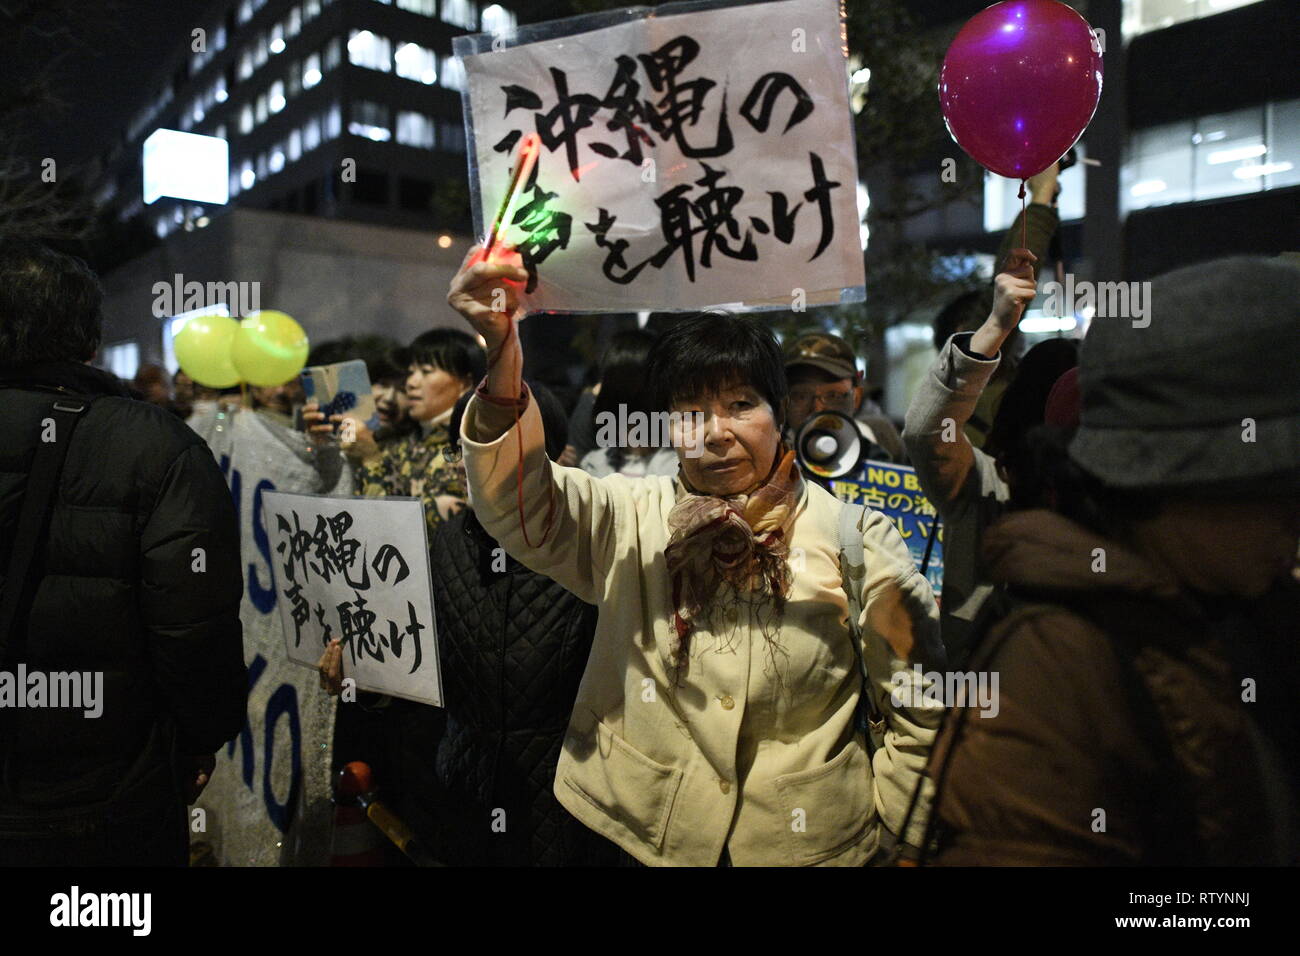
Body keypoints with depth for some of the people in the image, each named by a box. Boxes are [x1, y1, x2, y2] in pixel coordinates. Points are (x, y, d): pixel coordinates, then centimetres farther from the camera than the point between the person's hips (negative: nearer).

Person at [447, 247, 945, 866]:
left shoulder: (855, 539, -7)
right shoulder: (630, 519, -5)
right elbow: (520, 503, -24)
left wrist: (890, 829, 0)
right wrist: (503, 355, -38)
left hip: (804, 841, 0)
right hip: (632, 832, 1)